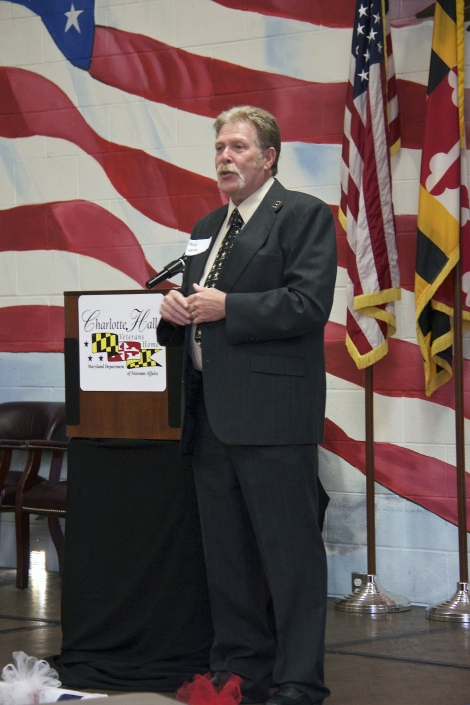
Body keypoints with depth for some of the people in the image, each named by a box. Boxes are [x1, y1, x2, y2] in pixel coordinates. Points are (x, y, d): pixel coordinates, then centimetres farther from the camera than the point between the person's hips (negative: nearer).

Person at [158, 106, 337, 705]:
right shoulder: (207, 228, 22)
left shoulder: (304, 215, -2)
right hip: (211, 416, 8)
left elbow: (308, 305, -14)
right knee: (226, 559, 13)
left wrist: (225, 308, -15)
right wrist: (174, 312, 5)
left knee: (291, 555, -6)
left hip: (272, 415, -8)